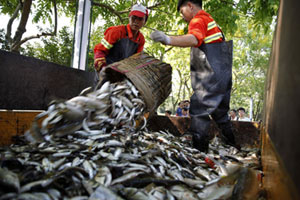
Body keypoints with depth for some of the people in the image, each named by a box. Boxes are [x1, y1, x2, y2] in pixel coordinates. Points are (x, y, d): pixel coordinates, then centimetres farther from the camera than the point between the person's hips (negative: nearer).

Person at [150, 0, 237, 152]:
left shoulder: (198, 20, -9)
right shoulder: (209, 19, 23)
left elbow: (194, 39, -32)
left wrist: (168, 40, -45)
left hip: (211, 77, -10)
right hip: (223, 76, 10)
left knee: (198, 110, -9)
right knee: (220, 112, 19)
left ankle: (199, 149, -8)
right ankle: (232, 146, 29)